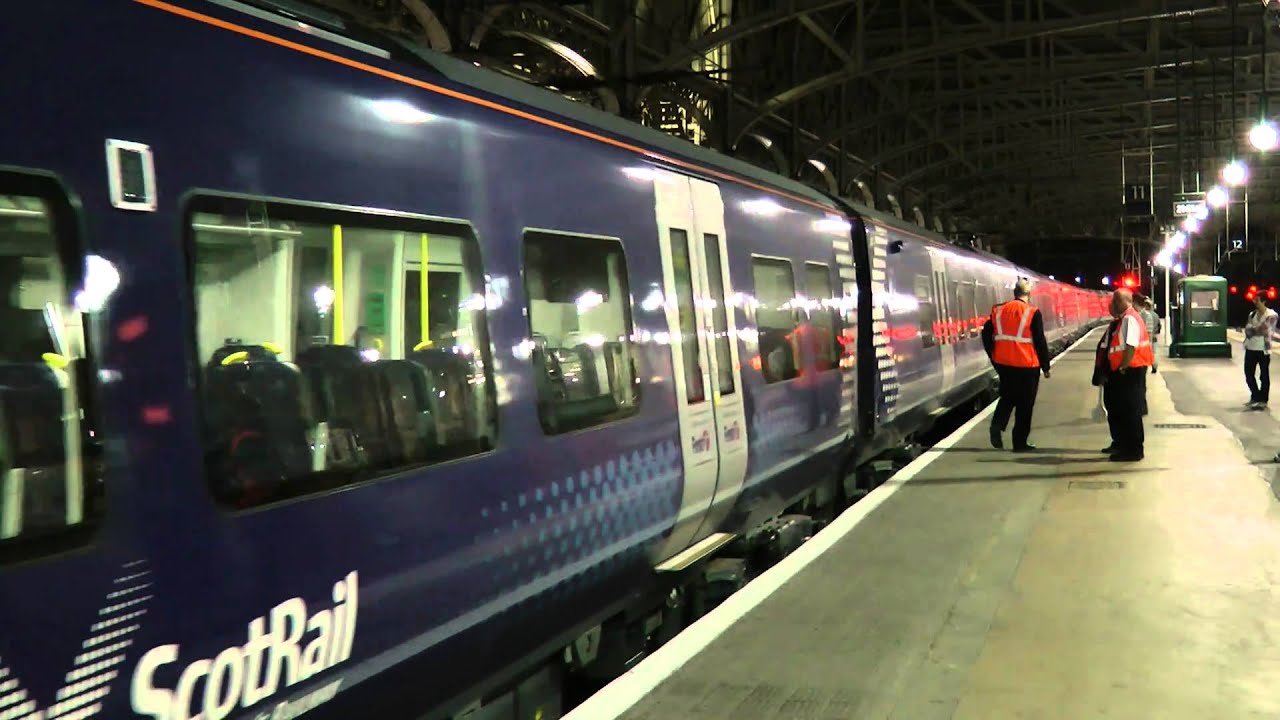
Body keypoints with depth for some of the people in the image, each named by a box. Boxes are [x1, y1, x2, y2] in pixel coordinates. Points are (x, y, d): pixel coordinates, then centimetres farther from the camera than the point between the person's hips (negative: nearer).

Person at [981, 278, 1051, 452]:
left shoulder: (998, 311, 2)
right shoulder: (1032, 313, -9)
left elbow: (987, 335, 4)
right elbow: (1040, 341, -9)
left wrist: (994, 358, 14)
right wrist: (1045, 366, 1)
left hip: (1004, 364, 4)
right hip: (1027, 365, -4)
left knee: (1007, 397, 20)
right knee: (1025, 404, 6)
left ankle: (997, 424, -6)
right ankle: (1020, 443, 9)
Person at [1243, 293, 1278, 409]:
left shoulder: (1271, 315, -7)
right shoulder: (1252, 314, 10)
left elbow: (1265, 330, -13)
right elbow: (1247, 330, 2)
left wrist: (1252, 330, -2)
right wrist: (1257, 330, -14)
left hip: (1263, 349, -5)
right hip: (1250, 349, 5)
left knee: (1264, 376, 4)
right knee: (1249, 374, 7)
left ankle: (1263, 400, 13)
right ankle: (1255, 397, 24)